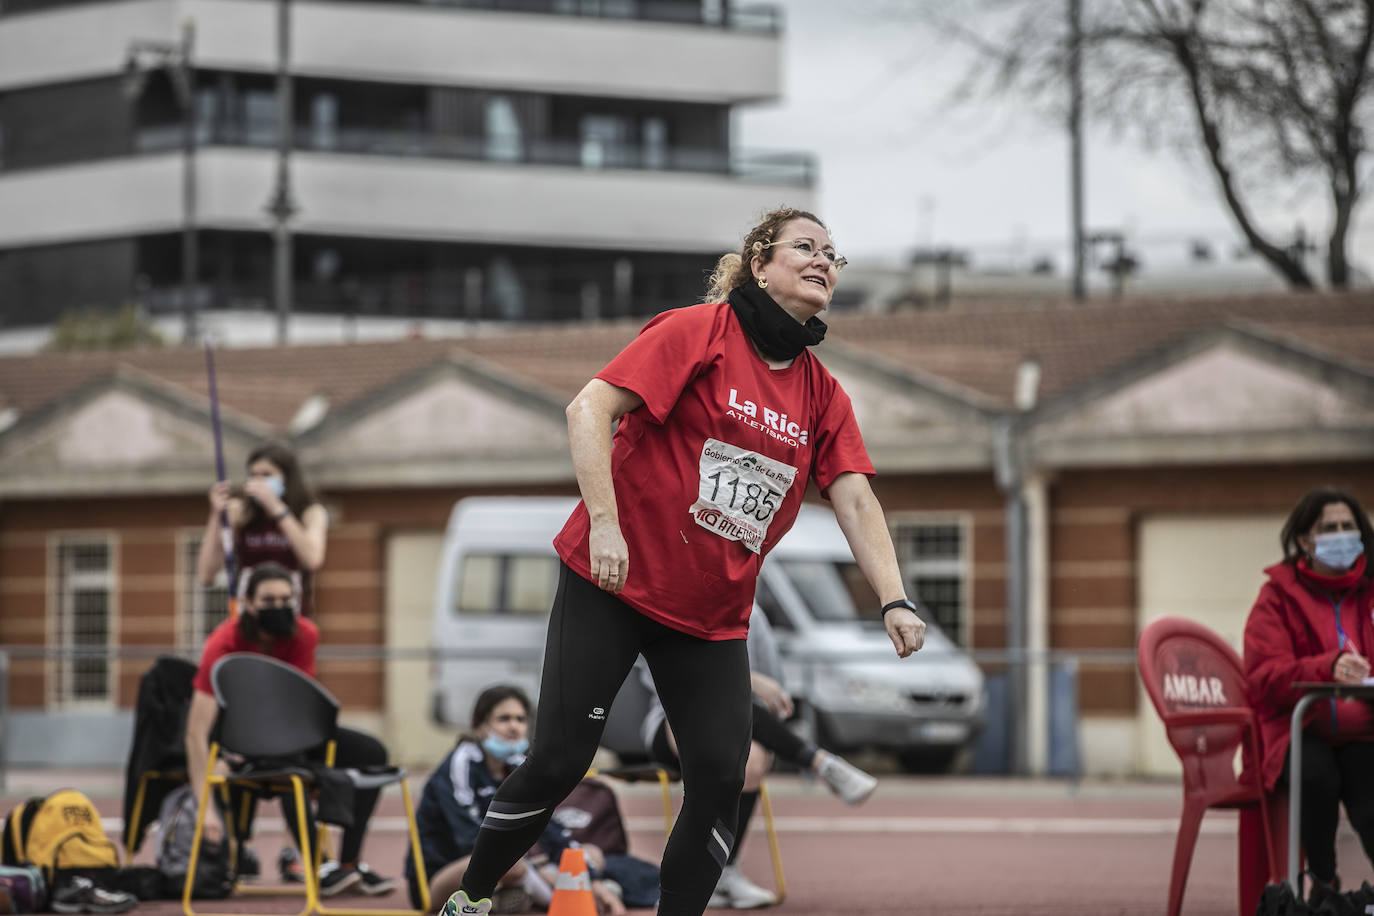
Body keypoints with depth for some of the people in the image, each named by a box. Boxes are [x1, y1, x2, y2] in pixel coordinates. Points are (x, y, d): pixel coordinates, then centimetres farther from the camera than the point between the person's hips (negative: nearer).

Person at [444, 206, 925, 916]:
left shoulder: (822, 394, 7)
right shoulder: (699, 332, -9)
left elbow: (855, 499, 2)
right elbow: (589, 408, -15)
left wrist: (894, 599, -13)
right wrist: (605, 521, -24)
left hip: (712, 613, 5)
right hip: (611, 587, -5)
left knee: (721, 777, -8)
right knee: (560, 760, -7)